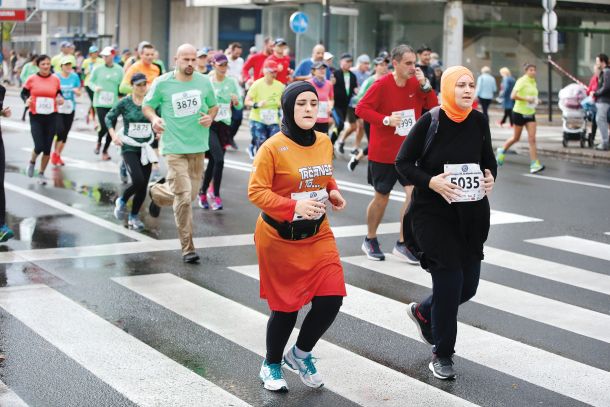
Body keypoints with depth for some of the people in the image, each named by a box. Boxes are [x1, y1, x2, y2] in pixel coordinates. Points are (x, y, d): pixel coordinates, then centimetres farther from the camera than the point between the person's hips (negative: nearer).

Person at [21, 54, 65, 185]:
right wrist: (26, 100, -14)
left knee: (47, 148, 5)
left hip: (51, 117, 2)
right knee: (39, 146, -11)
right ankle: (32, 162, 24)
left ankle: (41, 173, 24)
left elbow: (59, 94, 12)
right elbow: (24, 93, 7)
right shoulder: (32, 79, -4)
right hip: (36, 117, -2)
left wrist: (60, 99, -10)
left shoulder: (55, 79, 1)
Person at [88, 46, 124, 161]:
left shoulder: (119, 70, 1)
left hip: (113, 103, 2)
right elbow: (90, 81, 8)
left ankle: (105, 150, 26)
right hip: (100, 103, -2)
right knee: (104, 127, -12)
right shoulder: (98, 69, 0)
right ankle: (98, 142, 23)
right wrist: (95, 87, -12)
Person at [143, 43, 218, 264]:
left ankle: (158, 192, 46)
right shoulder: (162, 83, -5)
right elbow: (147, 105, 7)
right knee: (183, 196, -11)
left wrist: (210, 117, -6)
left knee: (191, 194, 13)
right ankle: (187, 248, 3)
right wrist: (154, 118, -15)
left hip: (198, 146, 4)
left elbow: (213, 106, 16)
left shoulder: (205, 82, 3)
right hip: (174, 147, -4)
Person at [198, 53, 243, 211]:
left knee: (212, 161, 9)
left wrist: (236, 101, -16)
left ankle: (203, 192, 25)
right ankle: (215, 195, -6)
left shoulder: (232, 82, 3)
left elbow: (239, 106, 5)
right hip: (209, 124, -3)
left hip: (224, 125, 3)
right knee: (219, 159, -17)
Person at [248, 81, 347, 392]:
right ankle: (271, 365, 33)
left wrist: (332, 192, -2)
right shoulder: (273, 147, -17)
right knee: (286, 306, 6)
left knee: (331, 298, -3)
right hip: (280, 238, -5)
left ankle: (300, 354, 25)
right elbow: (256, 192, -18)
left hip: (317, 234, 5)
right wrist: (294, 206, -30)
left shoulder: (324, 142, 2)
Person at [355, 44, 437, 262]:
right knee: (381, 197, 7)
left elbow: (433, 107, 3)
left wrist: (425, 85, -11)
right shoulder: (382, 85, -14)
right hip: (383, 153, -4)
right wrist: (386, 120, -25)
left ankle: (402, 244, 3)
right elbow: (361, 109, -16)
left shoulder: (416, 83, 1)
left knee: (414, 192, -10)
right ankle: (370, 240, 29)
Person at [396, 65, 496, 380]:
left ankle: (423, 312, 40)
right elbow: (403, 163, -7)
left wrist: (491, 177, -7)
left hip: (472, 211, 5)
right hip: (433, 212, -5)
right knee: (449, 279, -7)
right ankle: (442, 355, 13)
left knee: (468, 283, 8)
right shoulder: (429, 122, -11)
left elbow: (488, 158, 14)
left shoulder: (479, 121, 0)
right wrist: (431, 181, -23)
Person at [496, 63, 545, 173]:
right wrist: (526, 99, -24)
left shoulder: (534, 82, 10)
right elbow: (513, 96, -22)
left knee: (532, 138, -6)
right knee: (516, 138, 8)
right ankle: (502, 151, 35)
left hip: (530, 113, 6)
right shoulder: (521, 81, -12)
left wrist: (535, 101, 7)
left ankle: (534, 164, -10)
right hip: (519, 113, -5)